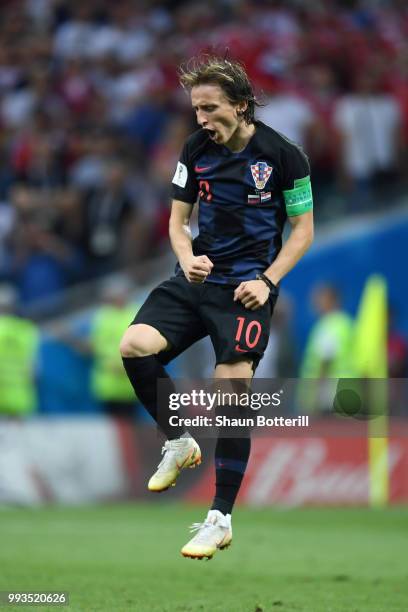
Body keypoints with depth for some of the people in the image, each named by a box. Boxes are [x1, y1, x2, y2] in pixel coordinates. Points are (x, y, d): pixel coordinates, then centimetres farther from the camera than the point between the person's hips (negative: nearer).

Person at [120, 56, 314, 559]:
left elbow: (303, 230, 0)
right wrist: (187, 258, -7)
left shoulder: (284, 155, -8)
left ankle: (220, 519, -2)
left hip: (246, 286, -4)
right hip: (196, 279, 5)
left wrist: (267, 281, -12)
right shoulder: (196, 149, 4)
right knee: (135, 346, -19)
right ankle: (177, 442, 5)